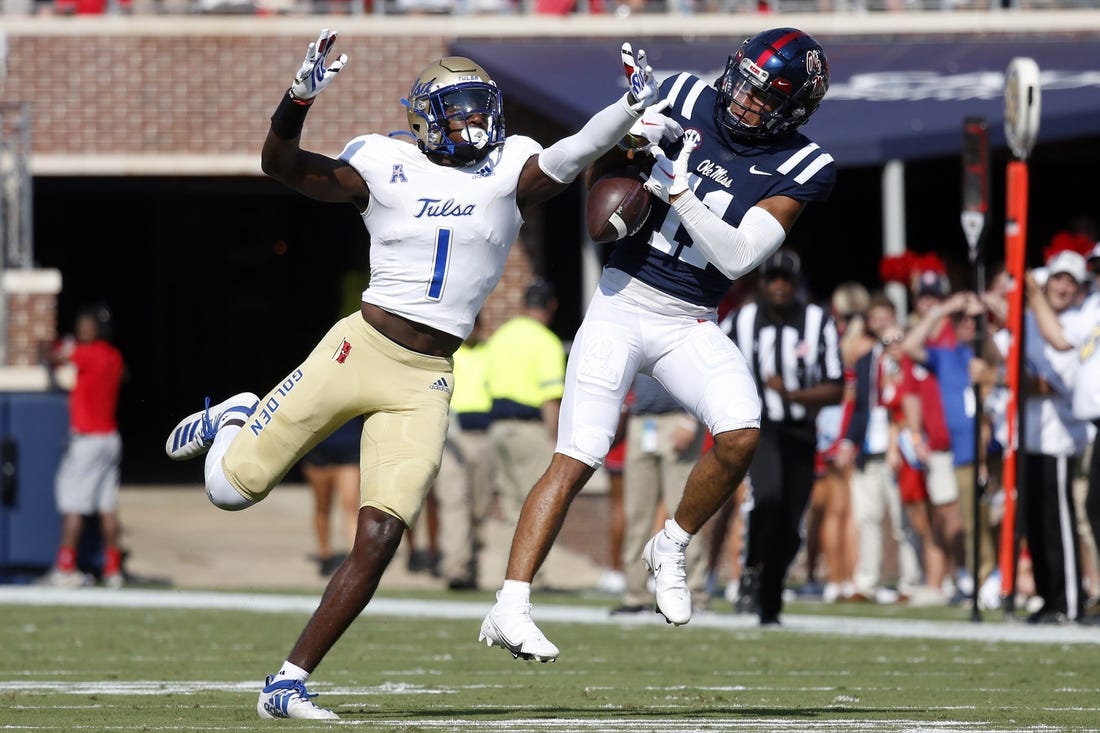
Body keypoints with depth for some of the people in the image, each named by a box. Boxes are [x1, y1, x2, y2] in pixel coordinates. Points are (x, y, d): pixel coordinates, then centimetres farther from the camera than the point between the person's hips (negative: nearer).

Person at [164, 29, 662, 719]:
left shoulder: (511, 174, 3)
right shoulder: (385, 167, -1)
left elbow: (573, 153, -14)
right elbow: (281, 163, -8)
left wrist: (630, 106, -32)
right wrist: (302, 97, -27)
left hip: (425, 383, 1)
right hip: (359, 348, -1)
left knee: (377, 542, -9)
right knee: (231, 487, 2)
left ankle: (289, 682, 1)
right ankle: (234, 422, 39)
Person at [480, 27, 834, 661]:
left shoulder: (802, 169, -5)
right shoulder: (685, 98, -2)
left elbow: (739, 256, -15)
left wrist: (678, 190, -23)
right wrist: (634, 127, -13)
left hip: (690, 325, 1)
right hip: (622, 303, -1)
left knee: (741, 436, -23)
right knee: (576, 461, -9)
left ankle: (672, 548, 3)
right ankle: (510, 609, -9)